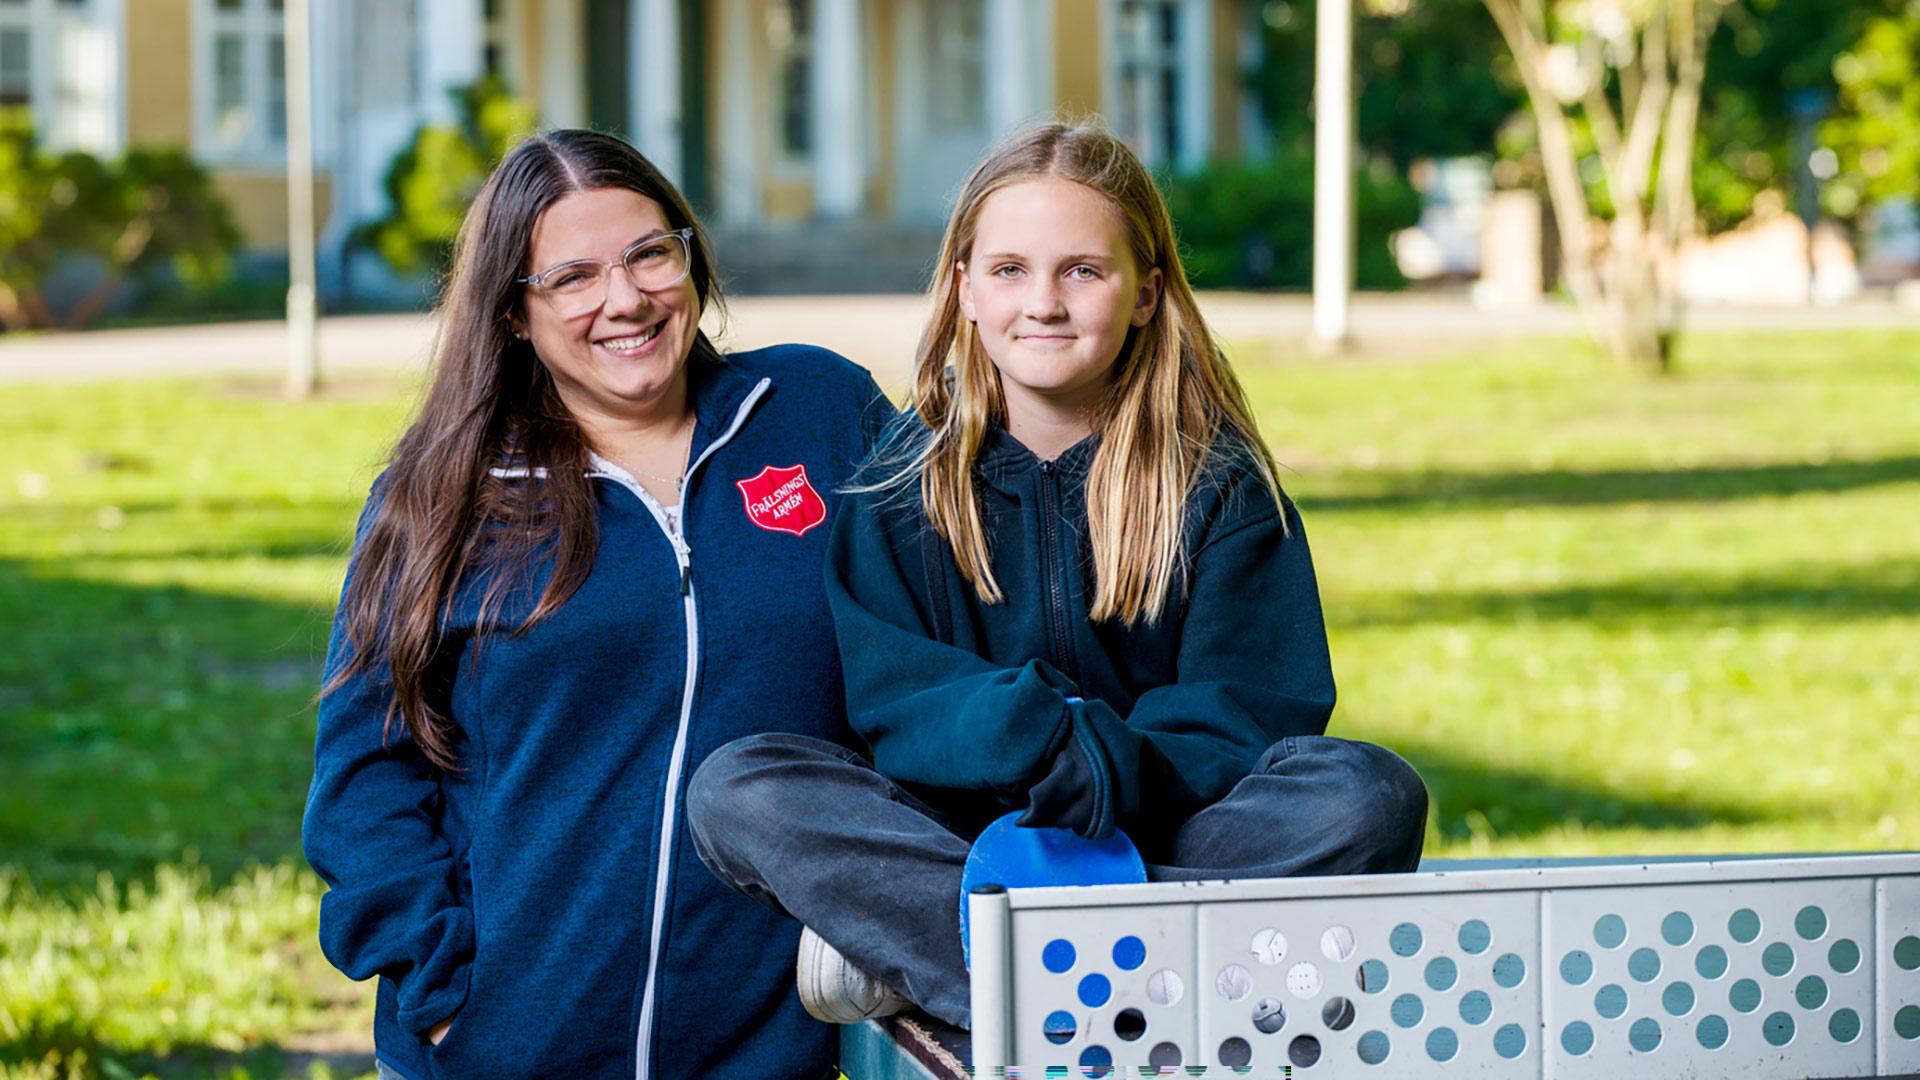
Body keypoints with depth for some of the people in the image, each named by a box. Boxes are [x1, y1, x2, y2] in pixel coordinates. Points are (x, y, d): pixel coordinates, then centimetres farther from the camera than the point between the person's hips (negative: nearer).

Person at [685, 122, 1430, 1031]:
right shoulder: (908, 472, 5)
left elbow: (1246, 724, -5)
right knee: (732, 789, -24)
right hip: (961, 834, 0)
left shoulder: (1219, 478, 2)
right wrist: (1035, 736, -26)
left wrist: (1120, 768, -27)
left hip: (1164, 837, 0)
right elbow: (892, 700, -5)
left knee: (1373, 796, -29)